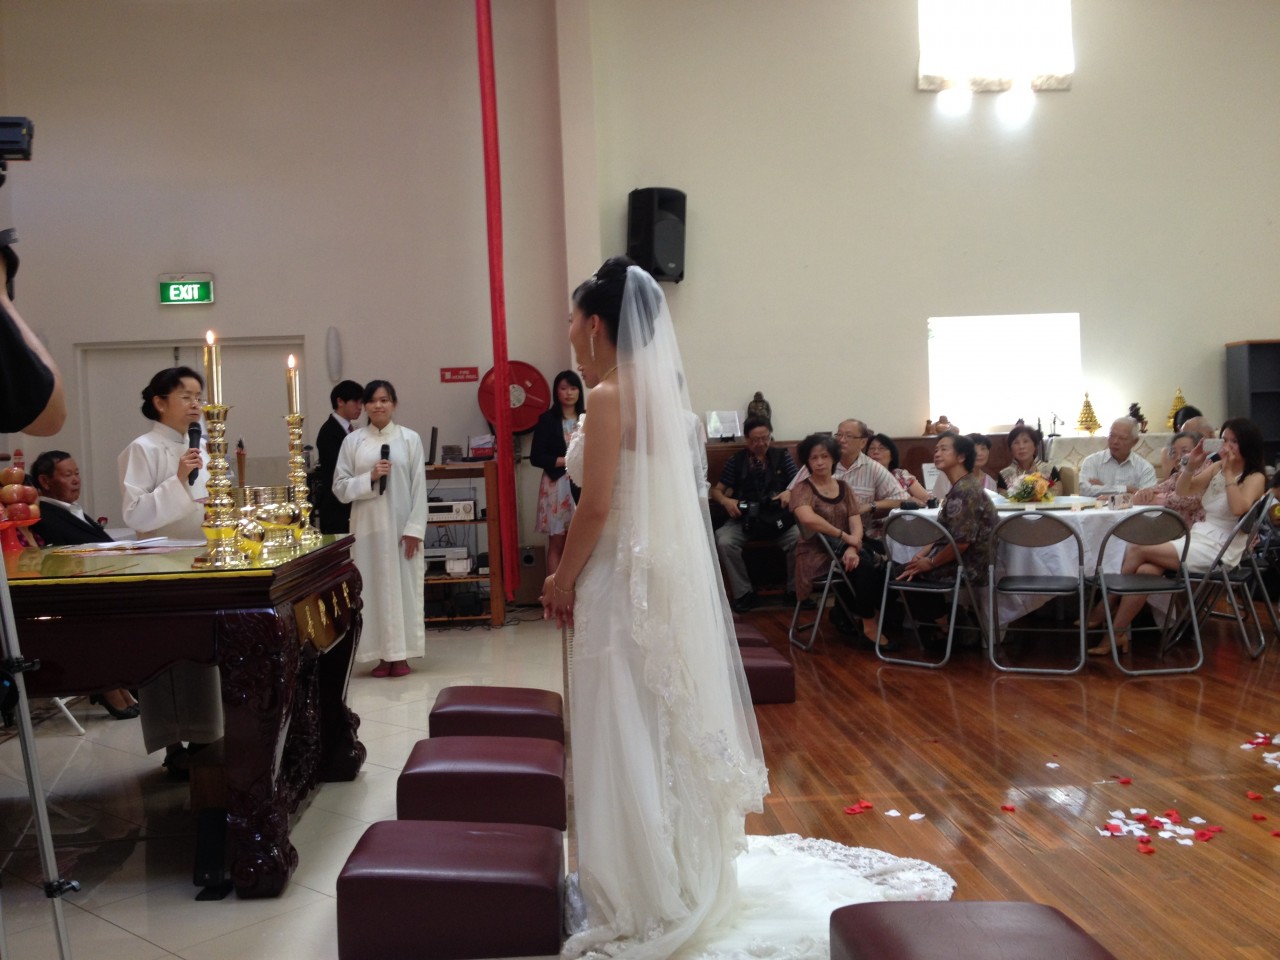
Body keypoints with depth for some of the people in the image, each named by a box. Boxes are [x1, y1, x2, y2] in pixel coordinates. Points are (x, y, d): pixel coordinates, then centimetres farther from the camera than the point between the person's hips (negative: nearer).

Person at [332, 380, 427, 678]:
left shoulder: (410, 439, 0)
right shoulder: (353, 441, 4)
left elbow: (419, 488, -2)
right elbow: (340, 488, 2)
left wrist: (414, 528, -8)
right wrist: (369, 478, -13)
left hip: (401, 525, -1)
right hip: (367, 526, 1)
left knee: (403, 586, 2)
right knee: (373, 587, 3)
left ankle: (401, 654, 11)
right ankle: (383, 655, 11)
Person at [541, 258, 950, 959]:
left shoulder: (609, 398, -15)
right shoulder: (652, 390, 10)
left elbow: (596, 507, -18)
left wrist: (561, 581, -8)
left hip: (622, 585, -9)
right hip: (659, 577, 9)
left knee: (627, 742, 2)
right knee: (661, 734, 18)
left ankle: (641, 904, 15)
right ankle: (679, 880, 34)